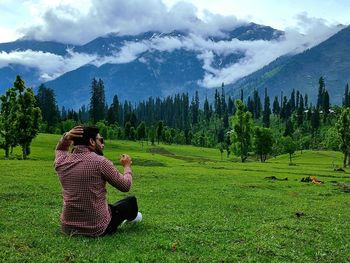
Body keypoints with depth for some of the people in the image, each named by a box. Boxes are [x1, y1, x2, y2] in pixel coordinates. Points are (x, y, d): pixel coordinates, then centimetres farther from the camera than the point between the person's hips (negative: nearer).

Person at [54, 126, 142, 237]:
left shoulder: (61, 161, -3)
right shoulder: (100, 162, -18)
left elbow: (60, 149, 23)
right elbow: (125, 186, -5)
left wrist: (66, 137, 1)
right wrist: (127, 166, 14)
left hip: (68, 227, 6)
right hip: (96, 229, -5)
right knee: (131, 200, 19)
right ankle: (132, 216, 53)